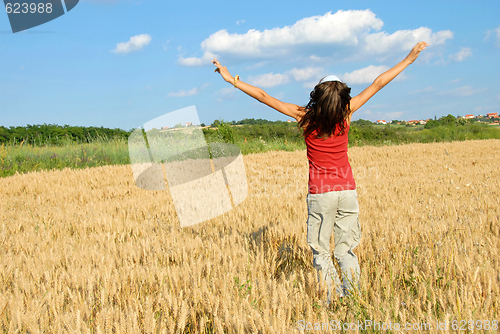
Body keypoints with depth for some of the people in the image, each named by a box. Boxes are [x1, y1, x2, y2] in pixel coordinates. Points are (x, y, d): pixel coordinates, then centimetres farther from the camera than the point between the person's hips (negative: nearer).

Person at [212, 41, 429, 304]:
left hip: (320, 193, -2)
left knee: (320, 251, 8)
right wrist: (409, 58, 8)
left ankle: (333, 300, 6)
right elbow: (377, 84, 0)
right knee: (346, 249, 12)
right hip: (348, 190, 3)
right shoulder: (346, 114, -8)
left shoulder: (305, 117, -12)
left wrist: (232, 79, -2)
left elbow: (263, 96, -9)